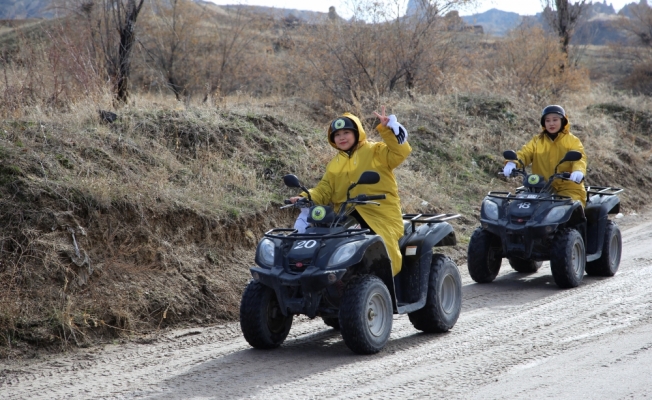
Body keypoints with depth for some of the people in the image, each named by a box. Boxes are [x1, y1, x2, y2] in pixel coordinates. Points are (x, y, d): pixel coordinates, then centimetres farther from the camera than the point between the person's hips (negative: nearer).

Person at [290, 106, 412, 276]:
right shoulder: (334, 165, 21)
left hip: (379, 213, -5)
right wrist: (306, 198, -3)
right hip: (345, 215, 5)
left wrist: (387, 128, -21)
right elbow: (324, 190, 16)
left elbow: (400, 152, -11)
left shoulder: (376, 151, 3)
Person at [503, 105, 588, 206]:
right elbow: (524, 153, 2)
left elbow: (579, 157, -9)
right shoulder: (537, 141, 15)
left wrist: (578, 171, -33)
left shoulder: (572, 140, 7)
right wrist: (512, 163, -22)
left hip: (569, 189, -2)